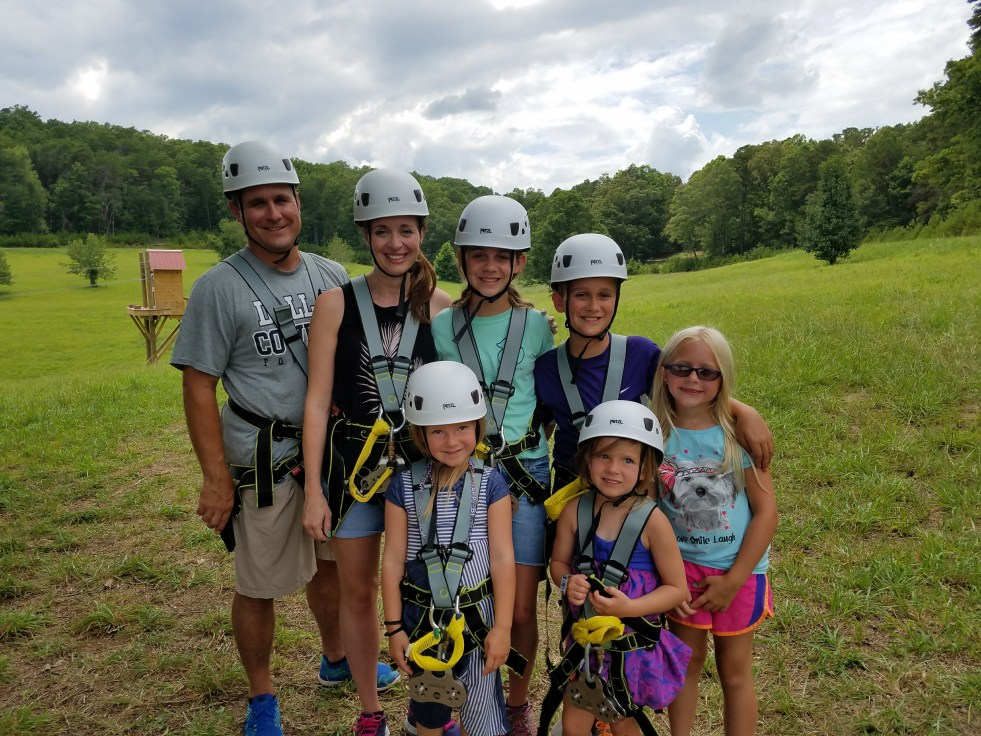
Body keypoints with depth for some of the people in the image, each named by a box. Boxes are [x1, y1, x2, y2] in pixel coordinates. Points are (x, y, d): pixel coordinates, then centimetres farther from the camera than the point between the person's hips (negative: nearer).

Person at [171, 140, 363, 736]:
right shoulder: (219, 288, -10)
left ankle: (337, 659, 43)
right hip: (264, 461, -4)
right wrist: (216, 476, -12)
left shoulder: (332, 275, 4)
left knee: (331, 563, 20)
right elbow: (199, 386, -9)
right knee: (260, 585, 8)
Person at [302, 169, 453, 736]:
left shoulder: (439, 304, -2)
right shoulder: (336, 304, -6)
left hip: (422, 460, 1)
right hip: (352, 461, 0)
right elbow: (318, 400, -6)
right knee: (359, 590, 13)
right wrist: (313, 490, -7)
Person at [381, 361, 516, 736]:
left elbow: (502, 558, -8)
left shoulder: (490, 483, -10)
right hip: (420, 616, 2)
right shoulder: (405, 484, -7)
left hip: (476, 615, -1)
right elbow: (393, 560, -3)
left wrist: (502, 627, -8)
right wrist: (394, 627, -1)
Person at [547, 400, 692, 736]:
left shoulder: (652, 521, -21)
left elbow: (677, 588, -13)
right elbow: (558, 562, 3)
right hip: (586, 638, 3)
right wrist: (567, 582, -19)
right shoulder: (575, 511, -13)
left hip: (634, 643, -2)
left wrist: (629, 607, -26)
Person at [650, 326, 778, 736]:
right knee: (685, 663, 16)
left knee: (735, 672, 14)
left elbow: (766, 510, -11)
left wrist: (734, 580, -11)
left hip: (736, 571, -1)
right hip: (680, 567, 1)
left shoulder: (738, 433, -13)